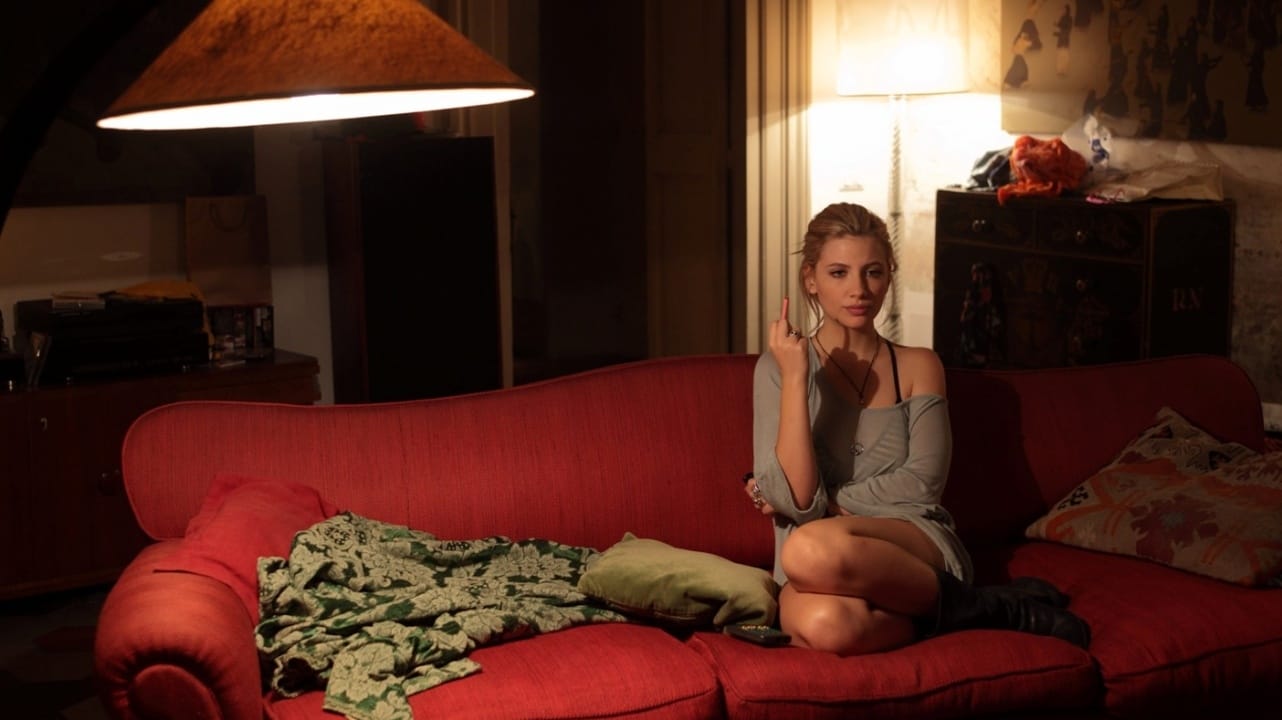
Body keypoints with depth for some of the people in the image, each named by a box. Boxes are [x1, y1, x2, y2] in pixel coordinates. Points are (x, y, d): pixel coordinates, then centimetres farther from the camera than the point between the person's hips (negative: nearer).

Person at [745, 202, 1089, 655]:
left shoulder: (918, 366, 12)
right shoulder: (778, 366, 6)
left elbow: (922, 482, 1)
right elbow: (794, 499, -7)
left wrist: (830, 502, -3)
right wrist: (795, 378, -11)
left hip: (918, 541, 0)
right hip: (811, 579, 0)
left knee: (816, 549, -38)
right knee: (823, 624, -40)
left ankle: (961, 603, -13)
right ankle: (995, 610, -16)